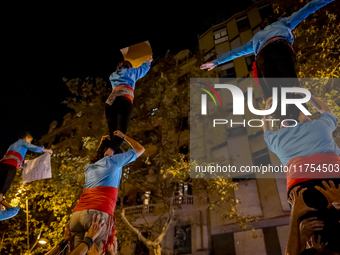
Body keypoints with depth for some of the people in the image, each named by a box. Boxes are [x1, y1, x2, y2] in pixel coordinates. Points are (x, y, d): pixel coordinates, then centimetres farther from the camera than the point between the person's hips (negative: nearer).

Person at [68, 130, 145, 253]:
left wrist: (103, 143, 55)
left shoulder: (89, 167, 26)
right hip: (98, 212, -6)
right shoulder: (113, 160, 12)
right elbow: (140, 149, 24)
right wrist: (123, 136, 37)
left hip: (77, 213, 6)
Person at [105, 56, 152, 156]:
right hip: (124, 100, -5)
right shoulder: (130, 71, 28)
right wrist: (148, 61, 67)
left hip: (110, 101, 5)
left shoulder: (112, 76, 38)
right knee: (121, 130, -19)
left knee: (112, 132, 1)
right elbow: (143, 69, 45)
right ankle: (110, 151, -45)